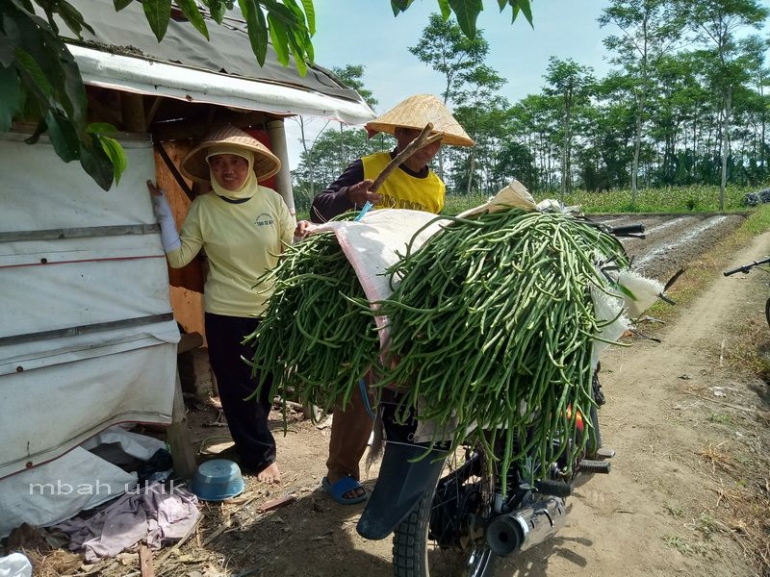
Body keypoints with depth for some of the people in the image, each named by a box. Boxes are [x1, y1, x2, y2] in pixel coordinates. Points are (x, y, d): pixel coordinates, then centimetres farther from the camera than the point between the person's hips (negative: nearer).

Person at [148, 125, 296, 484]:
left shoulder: (271, 199, -4)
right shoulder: (203, 207, -6)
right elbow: (177, 256, -10)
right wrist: (162, 207, -14)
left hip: (271, 310, 2)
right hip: (225, 314, -1)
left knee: (265, 384, 17)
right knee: (238, 389, 8)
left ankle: (252, 444, 43)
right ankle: (260, 455, 27)